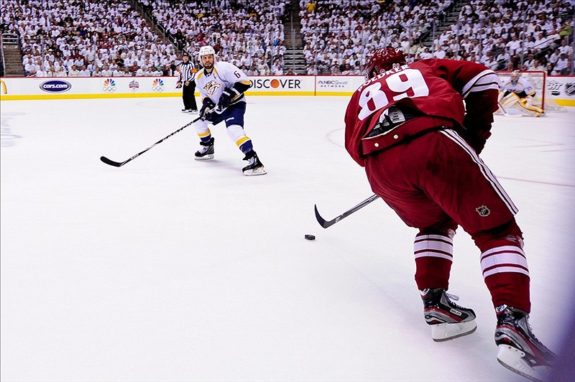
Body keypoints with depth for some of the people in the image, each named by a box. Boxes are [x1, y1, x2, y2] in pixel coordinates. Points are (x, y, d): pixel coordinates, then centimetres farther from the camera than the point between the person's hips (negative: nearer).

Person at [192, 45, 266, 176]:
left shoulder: (223, 67, -21)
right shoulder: (199, 77, 2)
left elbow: (245, 81, -27)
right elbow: (204, 95, 14)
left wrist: (229, 94, -33)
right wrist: (207, 105, -7)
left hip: (235, 103, -9)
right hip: (218, 106, 9)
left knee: (234, 129, -31)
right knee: (199, 121, 17)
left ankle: (254, 160, -37)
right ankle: (208, 148, 36)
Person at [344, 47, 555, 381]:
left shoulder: (362, 93, 39)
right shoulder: (427, 67, 35)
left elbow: (355, 146, 27)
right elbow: (483, 78, 21)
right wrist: (475, 131, 27)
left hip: (380, 163, 3)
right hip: (434, 142, -3)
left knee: (434, 222, 30)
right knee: (497, 229, 7)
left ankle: (435, 303, 19)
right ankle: (511, 324, -9)